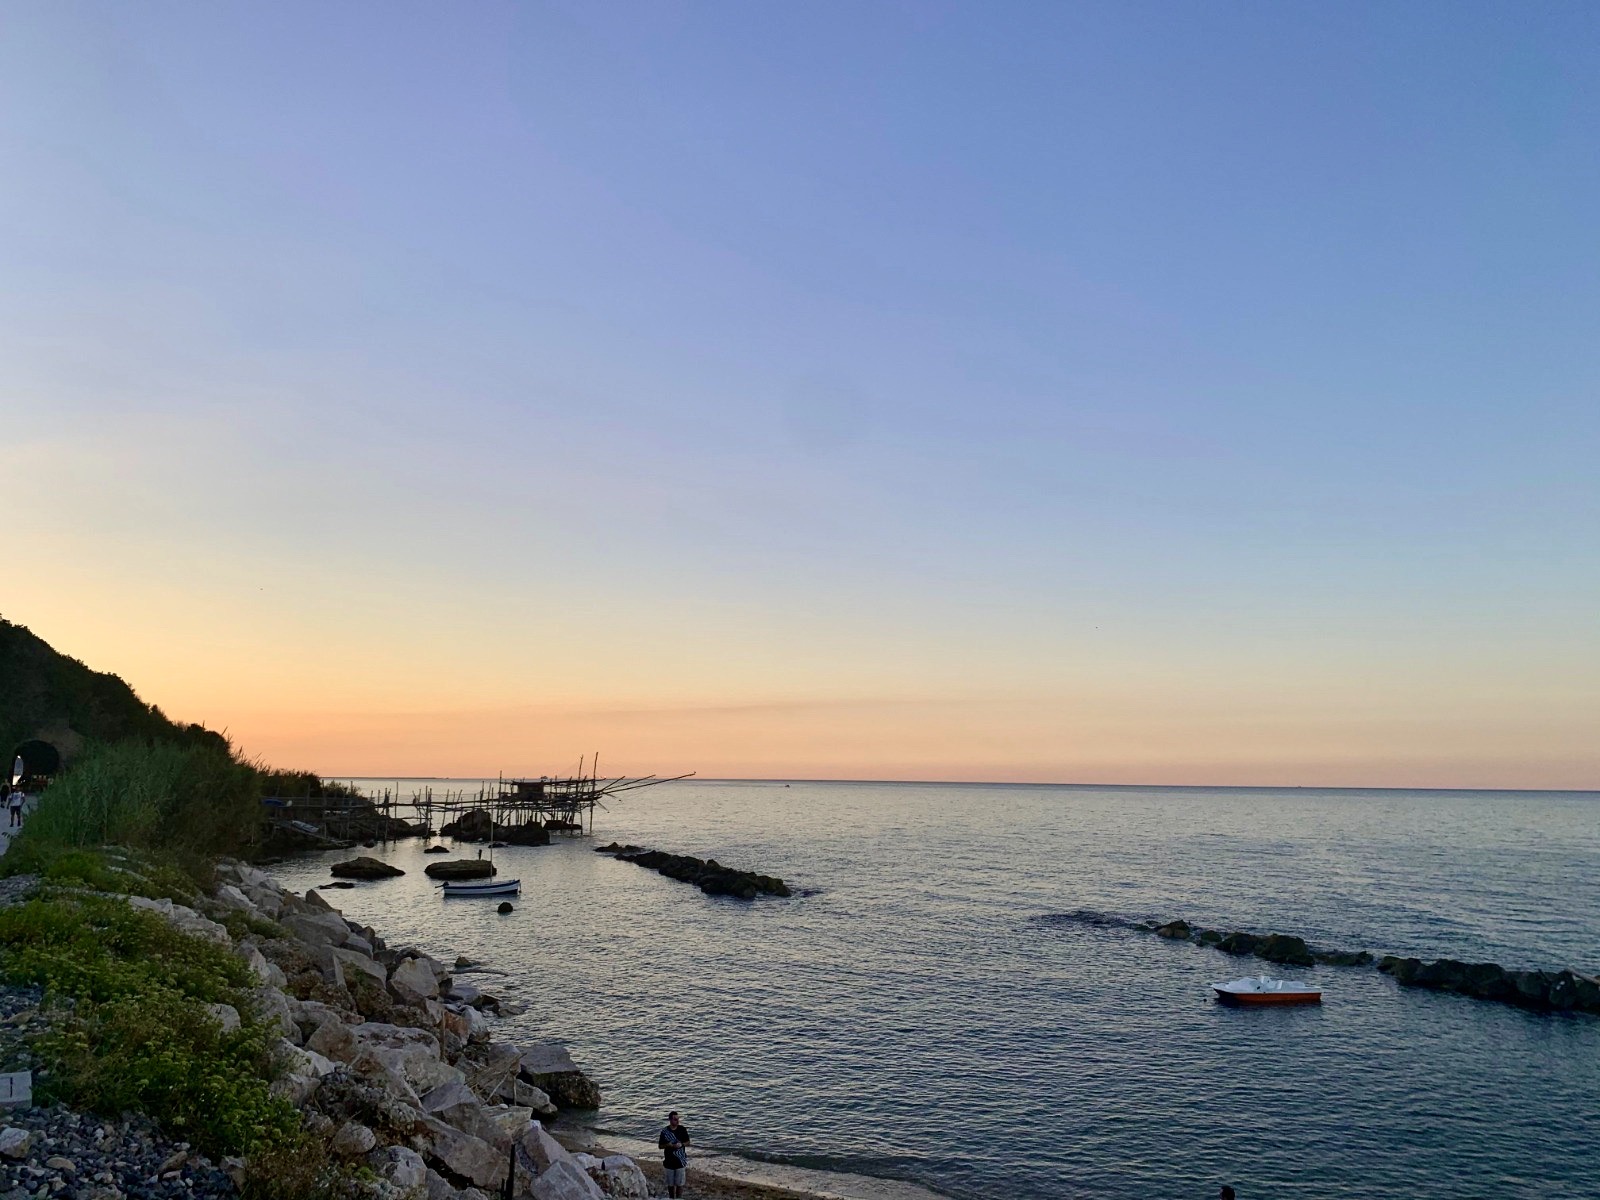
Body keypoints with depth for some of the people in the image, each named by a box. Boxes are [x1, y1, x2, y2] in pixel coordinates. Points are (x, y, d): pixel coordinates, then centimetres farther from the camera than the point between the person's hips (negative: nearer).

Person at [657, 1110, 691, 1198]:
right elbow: (660, 1146, 1)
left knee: (679, 1183, 0)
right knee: (670, 1184, 11)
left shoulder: (682, 1129, -4)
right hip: (669, 1162, 0)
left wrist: (681, 1144, -17)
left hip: (680, 1161, 0)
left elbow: (688, 1143, 3)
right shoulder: (664, 1131, -5)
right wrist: (668, 1145, -19)